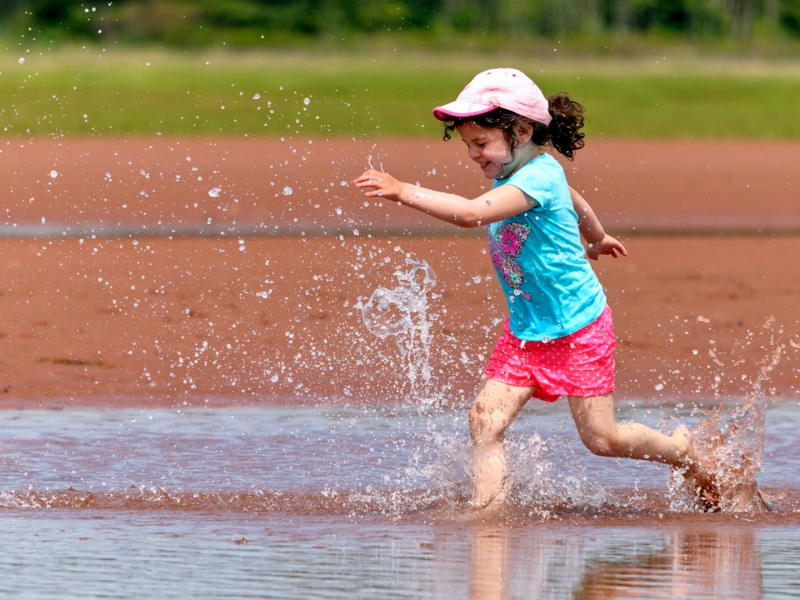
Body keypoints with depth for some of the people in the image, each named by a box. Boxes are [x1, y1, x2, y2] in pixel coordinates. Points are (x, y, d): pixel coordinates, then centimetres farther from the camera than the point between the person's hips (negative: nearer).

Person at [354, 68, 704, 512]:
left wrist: (404, 192, -44)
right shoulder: (511, 173, 4)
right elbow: (574, 201, 25)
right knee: (484, 420, -10)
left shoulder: (539, 177, -25)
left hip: (578, 328, -8)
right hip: (525, 330, 8)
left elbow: (472, 213, -40)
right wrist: (596, 239, 45)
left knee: (601, 438, 3)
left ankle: (686, 450, 28)